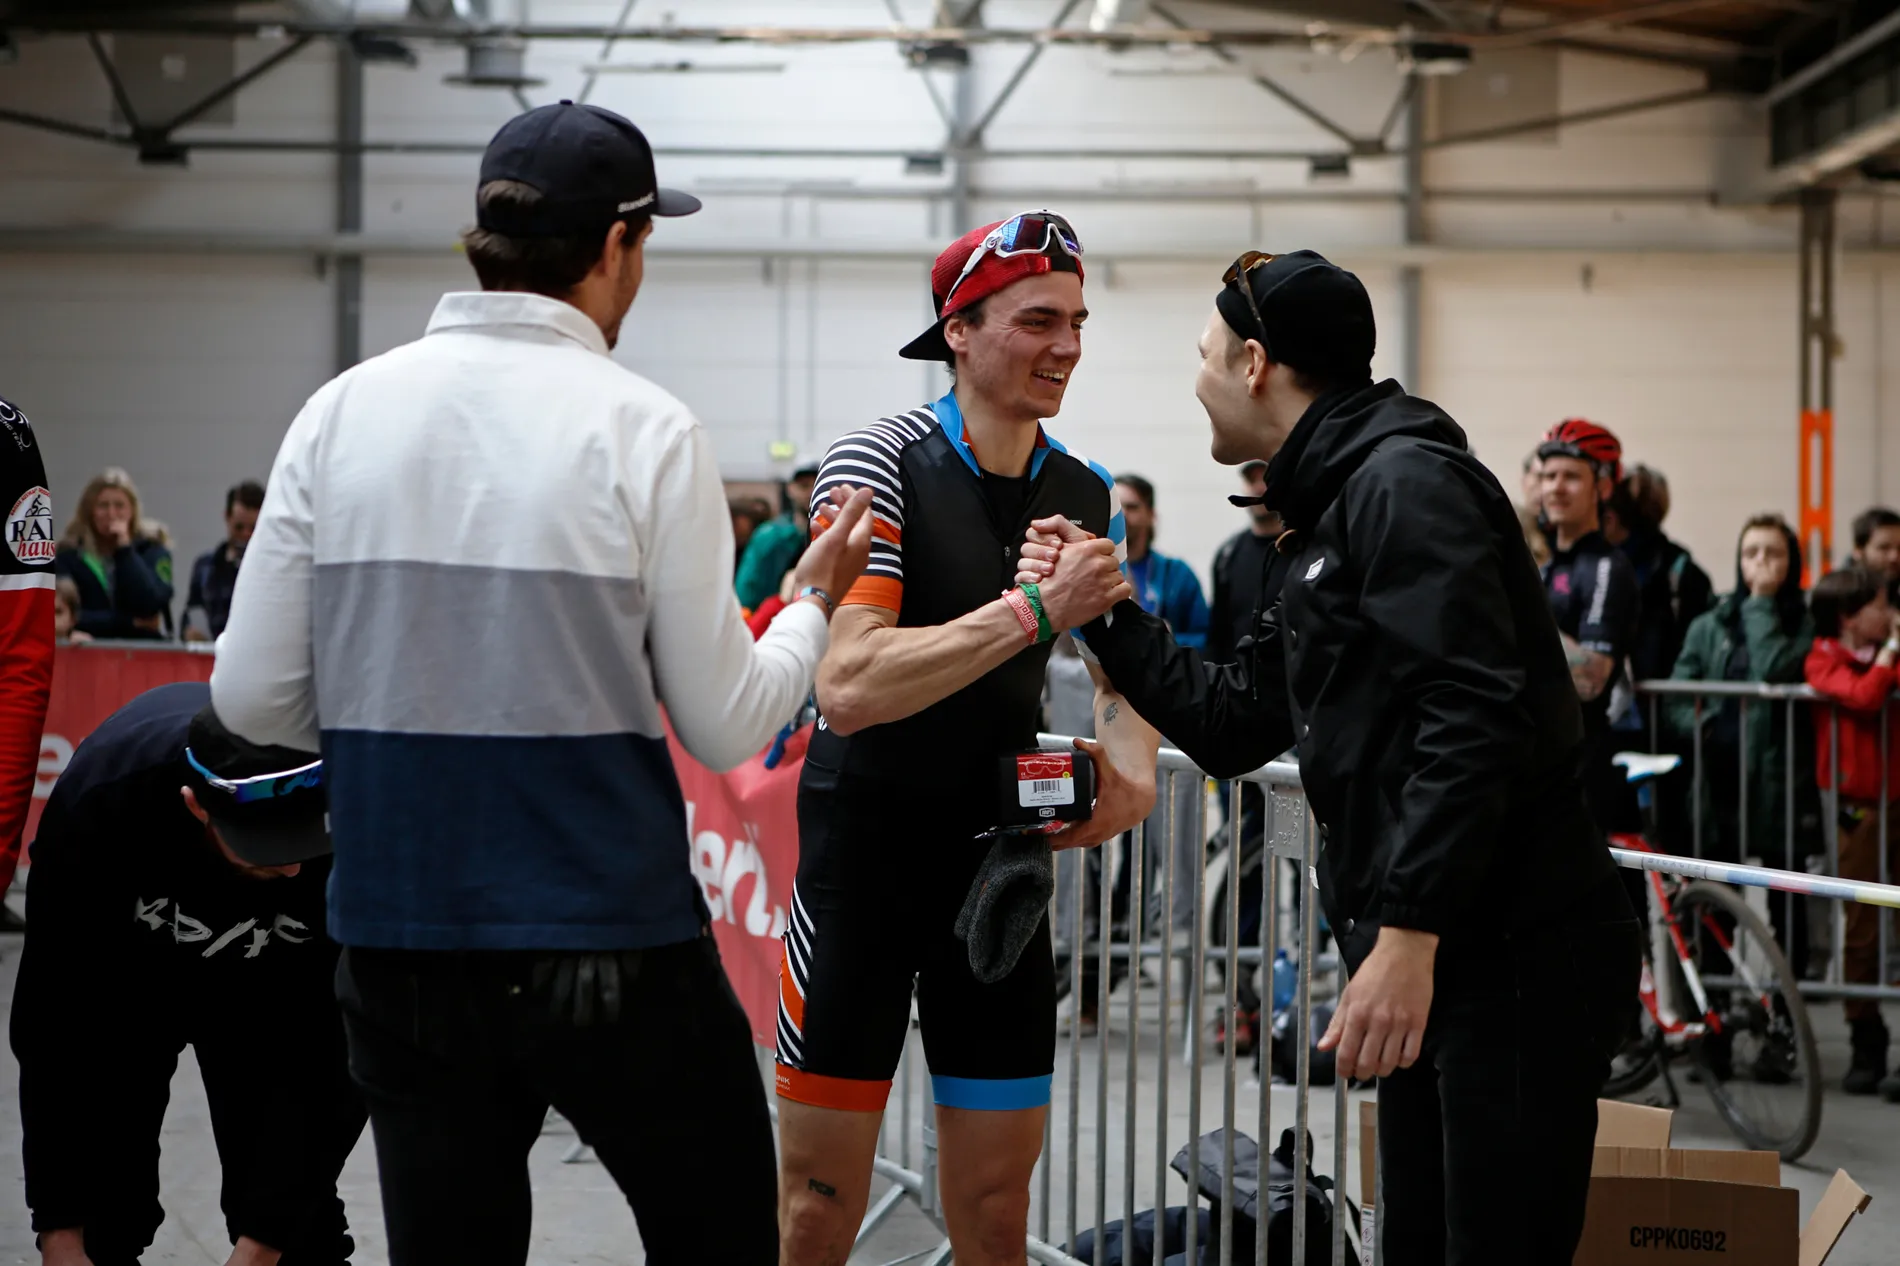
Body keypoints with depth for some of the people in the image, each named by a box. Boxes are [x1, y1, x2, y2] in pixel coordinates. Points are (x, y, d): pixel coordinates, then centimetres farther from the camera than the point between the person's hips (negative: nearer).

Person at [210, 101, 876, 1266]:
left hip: (403, 951, 4)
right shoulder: (645, 431, -8)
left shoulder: (343, 415, 1)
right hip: (614, 952, -3)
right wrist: (815, 603, 13)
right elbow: (724, 728, -5)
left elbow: (253, 699, 1)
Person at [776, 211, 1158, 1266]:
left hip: (1002, 857, 5)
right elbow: (849, 687, -25)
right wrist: (1033, 611, -29)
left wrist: (1134, 776, -5)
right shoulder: (881, 463, -13)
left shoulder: (1087, 496, 5)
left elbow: (1119, 673, 17)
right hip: (864, 850, -5)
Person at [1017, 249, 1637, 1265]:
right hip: (1436, 958, 11)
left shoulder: (1404, 479, -12)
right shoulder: (1328, 512, 21)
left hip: (1517, 957, -10)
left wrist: (1407, 934, -27)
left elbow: (1473, 715, -23)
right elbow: (1234, 725, 24)